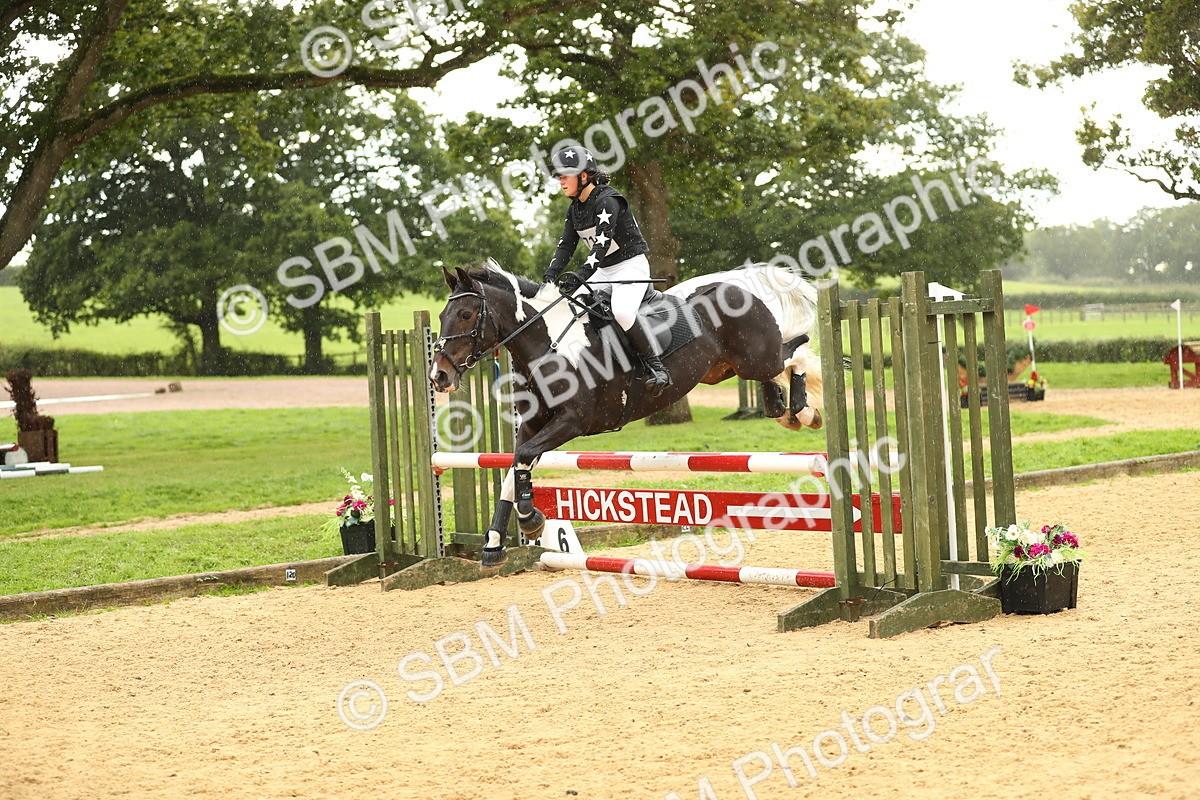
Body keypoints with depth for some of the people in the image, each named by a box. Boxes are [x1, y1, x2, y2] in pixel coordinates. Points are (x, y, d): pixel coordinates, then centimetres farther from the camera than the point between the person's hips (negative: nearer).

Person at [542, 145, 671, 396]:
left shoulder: (607, 200, -18)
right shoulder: (575, 209, 9)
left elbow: (602, 243, -28)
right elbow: (566, 245, 7)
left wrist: (581, 274, -39)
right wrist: (550, 275, -10)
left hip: (631, 266, -9)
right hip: (604, 271, 9)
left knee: (622, 311, -33)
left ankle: (658, 369, -28)